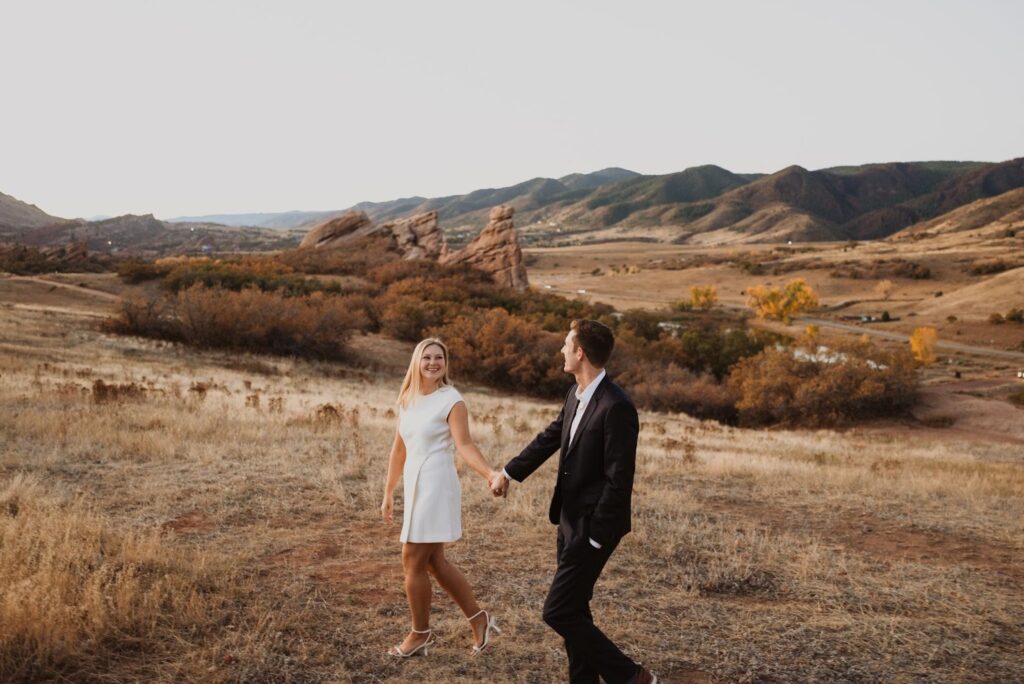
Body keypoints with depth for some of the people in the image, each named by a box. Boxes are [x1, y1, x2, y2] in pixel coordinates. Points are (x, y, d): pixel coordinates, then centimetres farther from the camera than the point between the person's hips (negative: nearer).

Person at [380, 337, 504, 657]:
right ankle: (479, 619, 24)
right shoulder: (407, 400, 10)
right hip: (415, 485, 8)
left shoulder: (451, 399, -11)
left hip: (436, 485, -8)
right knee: (433, 561, 13)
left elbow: (464, 445, -20)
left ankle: (420, 634, 17)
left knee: (413, 561, -1)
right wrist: (388, 493, 17)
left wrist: (489, 474, -36)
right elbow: (399, 450, 15)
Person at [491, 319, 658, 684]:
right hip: (571, 519, 9)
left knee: (558, 611, -5)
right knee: (573, 610, 16)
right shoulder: (576, 393, 5)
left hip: (593, 525, -9)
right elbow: (551, 437, 19)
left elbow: (619, 480, -22)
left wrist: (596, 538, -19)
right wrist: (508, 472, 24)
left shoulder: (616, 406, -23)